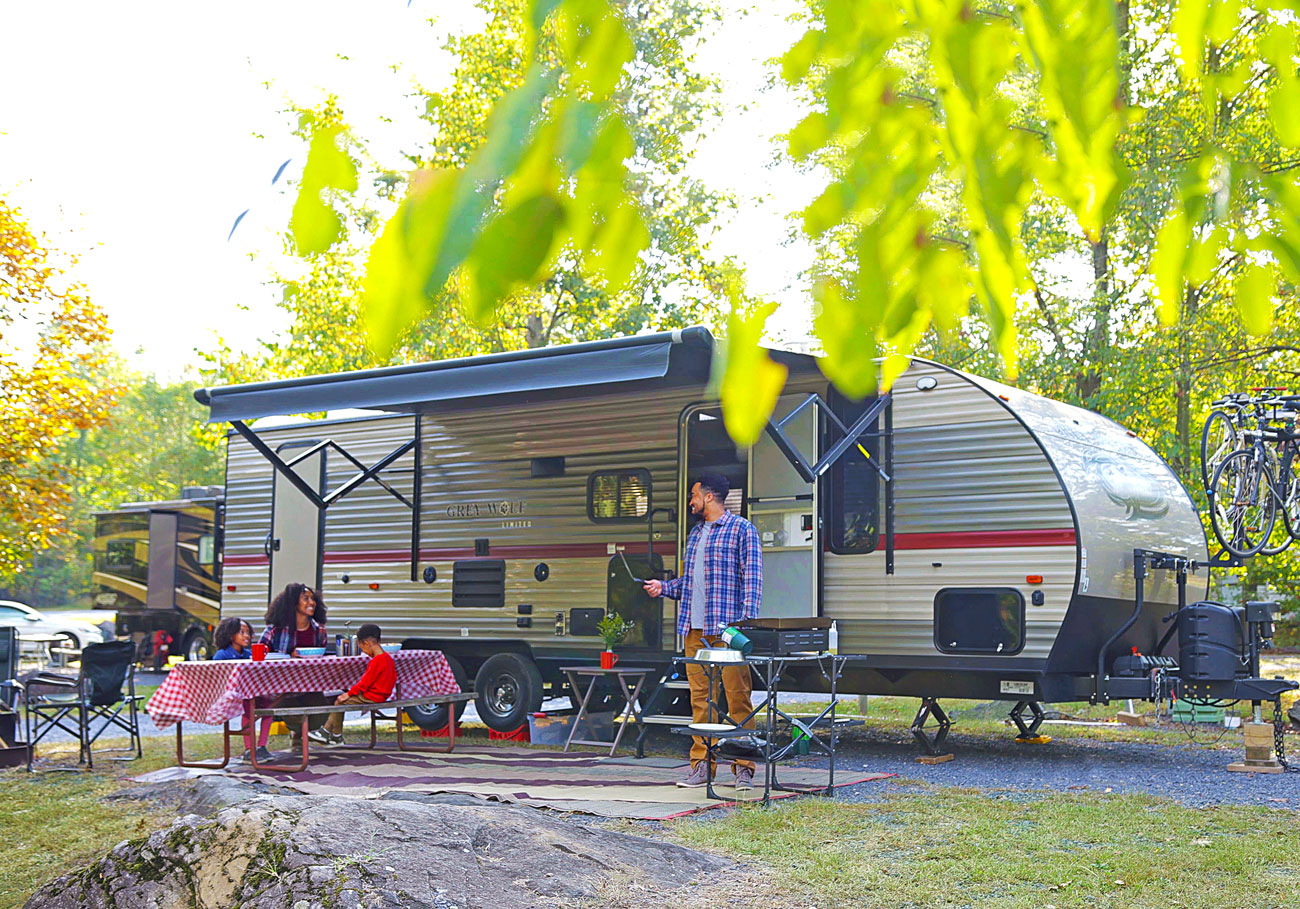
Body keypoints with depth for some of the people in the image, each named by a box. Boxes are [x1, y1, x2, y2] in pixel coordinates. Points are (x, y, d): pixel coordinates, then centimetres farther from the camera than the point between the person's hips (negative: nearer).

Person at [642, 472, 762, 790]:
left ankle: (743, 767, -1)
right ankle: (701, 766, 12)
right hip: (694, 629, 7)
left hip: (727, 628, -7)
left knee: (738, 697, -5)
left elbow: (752, 578, -8)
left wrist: (747, 620, -17)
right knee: (700, 697, 7)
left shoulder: (741, 529, -1)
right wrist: (665, 587, 13)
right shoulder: (695, 533, 21)